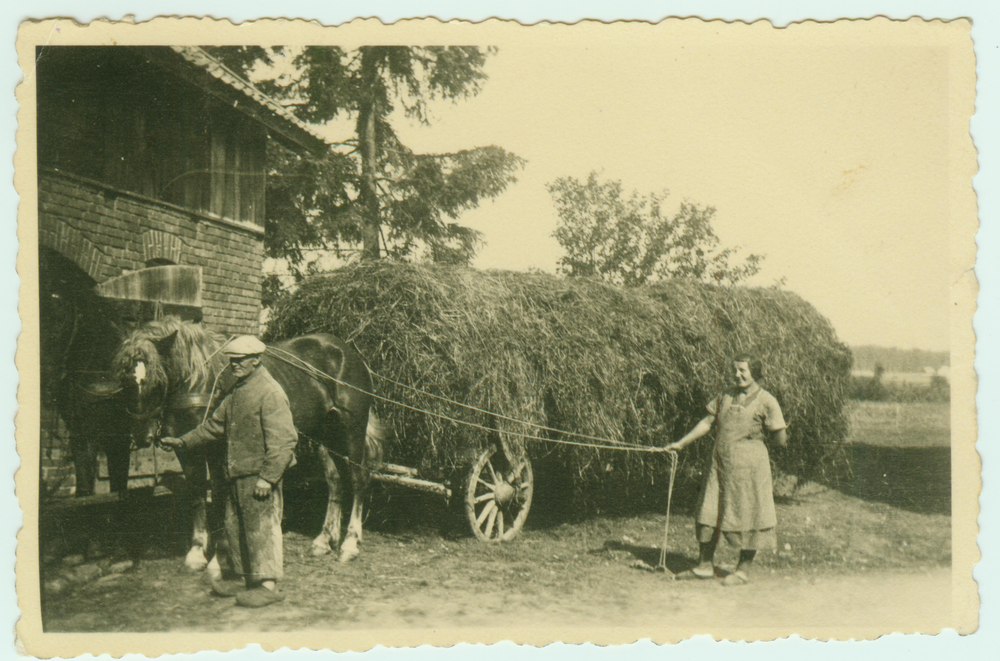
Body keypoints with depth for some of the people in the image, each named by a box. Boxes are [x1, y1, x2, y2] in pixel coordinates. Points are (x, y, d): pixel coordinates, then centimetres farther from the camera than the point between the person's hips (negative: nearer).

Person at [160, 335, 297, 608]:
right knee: (234, 526, 16)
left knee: (261, 527, -5)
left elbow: (282, 441, -21)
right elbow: (215, 426, 26)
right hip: (236, 474, 10)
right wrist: (182, 441, 22)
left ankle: (269, 584, 2)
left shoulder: (270, 393, -16)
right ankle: (246, 578, 28)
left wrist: (268, 477, -24)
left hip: (258, 474, -10)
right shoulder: (237, 391, 15)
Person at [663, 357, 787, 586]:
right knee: (709, 512, 7)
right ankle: (705, 565, 18)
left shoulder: (765, 401, -3)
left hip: (749, 466, -6)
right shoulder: (725, 398, 14)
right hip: (721, 464, 6)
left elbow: (779, 438, 1)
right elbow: (707, 422, 15)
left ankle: (743, 570, 13)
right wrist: (681, 443, 12)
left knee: (747, 516, 0)